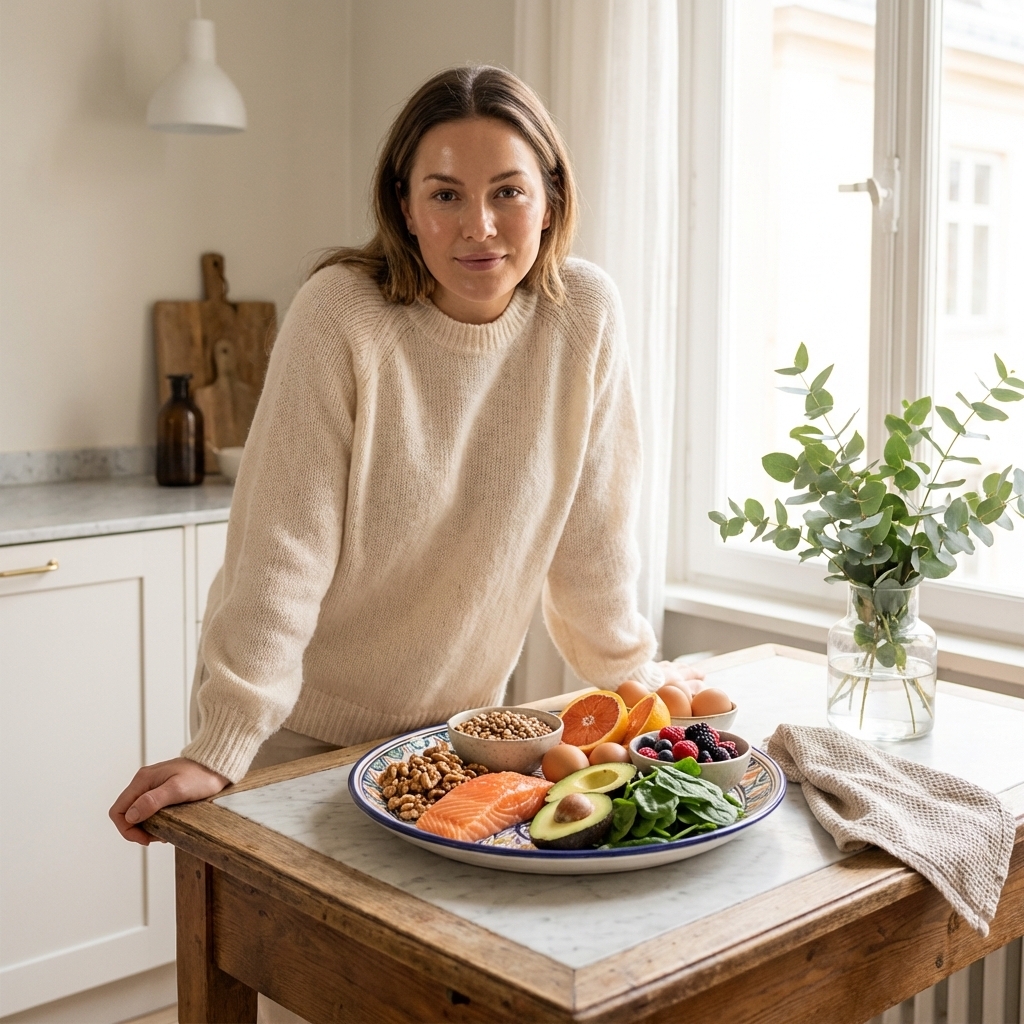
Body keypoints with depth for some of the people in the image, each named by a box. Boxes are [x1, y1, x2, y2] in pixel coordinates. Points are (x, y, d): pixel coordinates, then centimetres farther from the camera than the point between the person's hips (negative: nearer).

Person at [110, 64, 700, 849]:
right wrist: (220, 751, -24)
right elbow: (283, 548, -22)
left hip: (458, 719, 3)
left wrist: (633, 674, 6)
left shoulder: (585, 314, -11)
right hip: (304, 724, -3)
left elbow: (592, 527, -2)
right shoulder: (342, 313, -21)